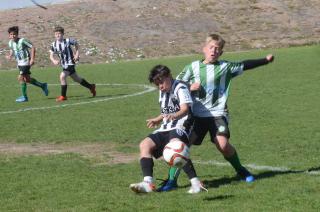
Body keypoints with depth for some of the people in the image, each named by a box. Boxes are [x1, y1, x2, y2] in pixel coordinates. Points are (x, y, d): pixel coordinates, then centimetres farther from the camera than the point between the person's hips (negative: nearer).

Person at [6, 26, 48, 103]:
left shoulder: (22, 41, -18)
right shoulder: (10, 42, 1)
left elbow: (32, 47, -15)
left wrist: (32, 59, -20)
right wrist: (10, 55, -2)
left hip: (25, 62, -8)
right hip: (19, 63, 8)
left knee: (20, 78, -14)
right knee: (27, 79, 12)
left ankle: (24, 97, -4)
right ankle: (43, 86, 32)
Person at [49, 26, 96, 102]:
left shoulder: (67, 41, -14)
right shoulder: (54, 45, -3)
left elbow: (76, 44, 4)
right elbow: (51, 55, 0)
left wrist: (77, 54, -5)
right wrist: (54, 60, -22)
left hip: (70, 63, -6)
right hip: (63, 64, 6)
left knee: (62, 76, -23)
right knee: (76, 79, 19)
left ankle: (63, 96, -13)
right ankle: (91, 87, 40)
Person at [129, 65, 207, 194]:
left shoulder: (180, 88, -7)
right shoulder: (162, 92, 20)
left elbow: (185, 109, -25)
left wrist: (175, 115, -44)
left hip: (180, 127, -9)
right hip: (165, 130, 9)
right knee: (144, 145, -11)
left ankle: (195, 182, -40)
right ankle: (148, 183, -23)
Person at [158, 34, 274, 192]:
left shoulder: (225, 67, 5)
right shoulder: (193, 67, 6)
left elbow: (245, 65, 10)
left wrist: (265, 60, 5)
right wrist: (189, 88, -9)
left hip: (217, 113, -1)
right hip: (197, 114, 1)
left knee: (223, 144, -17)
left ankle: (240, 171, 11)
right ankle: (172, 180, -3)